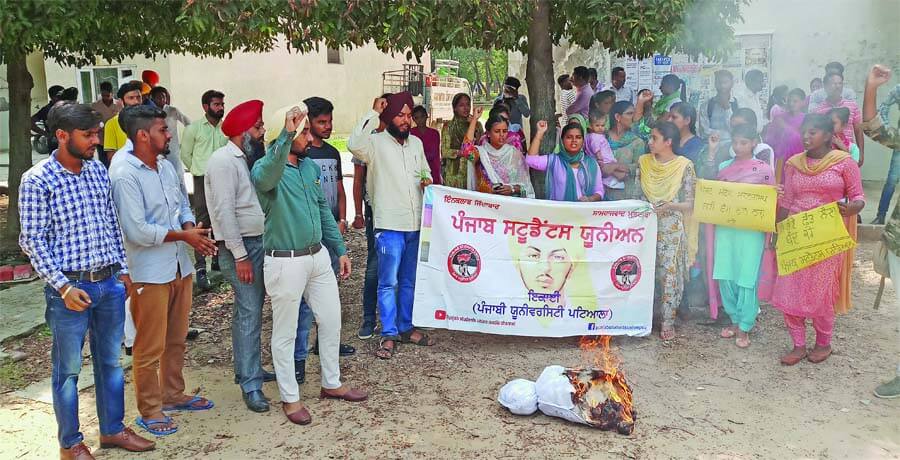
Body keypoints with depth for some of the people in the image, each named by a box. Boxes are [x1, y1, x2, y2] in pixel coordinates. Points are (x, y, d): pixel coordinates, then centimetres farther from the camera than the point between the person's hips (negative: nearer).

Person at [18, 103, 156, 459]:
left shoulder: (99, 172, 7)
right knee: (68, 369, 8)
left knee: (110, 361, 16)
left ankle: (112, 429, 32)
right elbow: (32, 241, -11)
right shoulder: (37, 180, -10)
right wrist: (64, 287, -16)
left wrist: (123, 271, 12)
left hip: (110, 283, 6)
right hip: (70, 288, -5)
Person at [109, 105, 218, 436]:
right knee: (149, 347, 5)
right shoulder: (125, 175, -18)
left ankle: (172, 395, 36)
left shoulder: (166, 167, 6)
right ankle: (149, 410, 20)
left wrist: (191, 229, -5)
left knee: (176, 339, 20)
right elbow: (137, 231, -22)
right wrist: (184, 235, -14)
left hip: (180, 266, 8)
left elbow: (183, 204, 16)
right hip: (149, 273, -8)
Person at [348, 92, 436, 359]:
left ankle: (406, 327, 28)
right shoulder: (376, 142, -7)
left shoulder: (416, 143, 12)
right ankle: (389, 335, 9)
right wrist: (373, 113, -23)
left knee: (410, 281, 15)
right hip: (390, 225, -6)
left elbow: (426, 173, 24)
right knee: (388, 282, 0)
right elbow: (354, 145, -29)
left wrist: (428, 182, 0)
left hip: (416, 224, 6)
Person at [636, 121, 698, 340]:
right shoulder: (643, 162, 4)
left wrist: (670, 205, -21)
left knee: (669, 274, 0)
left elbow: (690, 203, -5)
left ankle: (667, 321, 11)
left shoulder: (684, 166, -7)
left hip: (672, 230, -3)